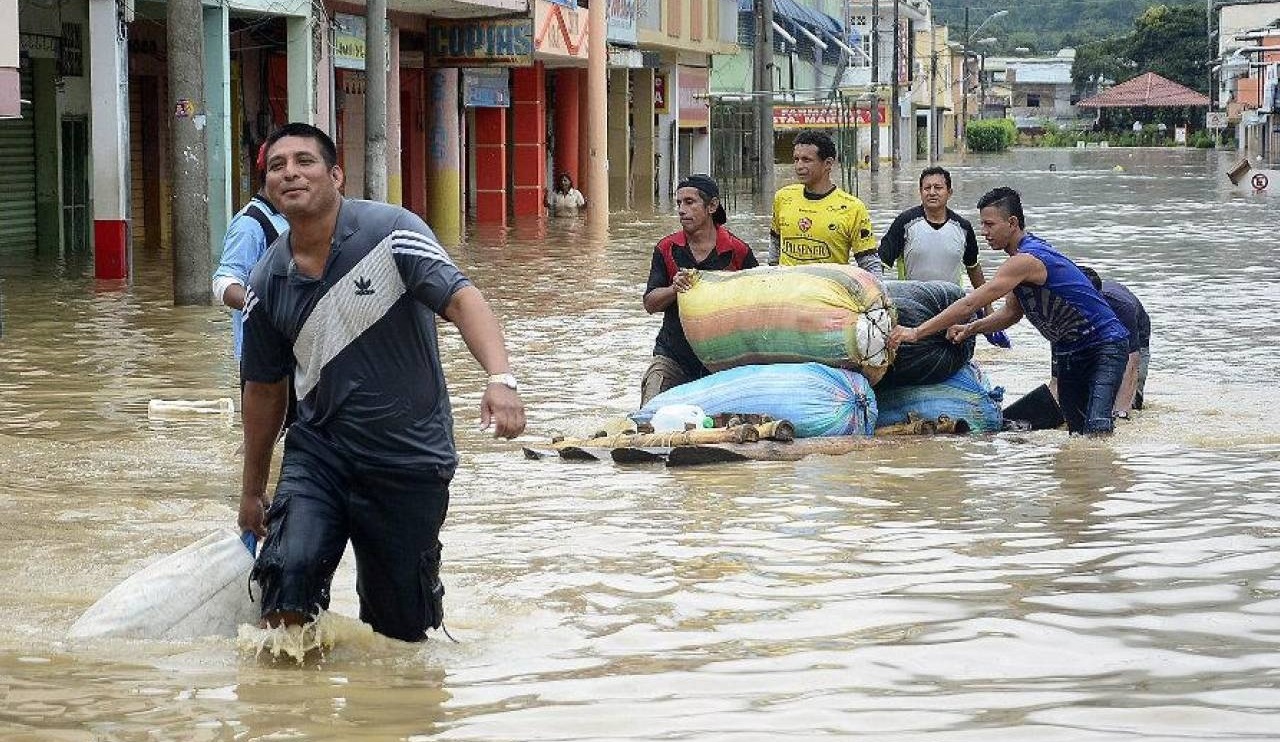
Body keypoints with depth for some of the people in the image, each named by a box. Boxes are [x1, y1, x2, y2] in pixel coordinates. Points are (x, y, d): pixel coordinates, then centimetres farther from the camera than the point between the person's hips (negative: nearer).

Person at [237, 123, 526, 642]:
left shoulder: (389, 231, -12)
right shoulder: (267, 284, 1)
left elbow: (460, 299, -21)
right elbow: (265, 388, 13)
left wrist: (500, 378, -40)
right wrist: (252, 491, 20)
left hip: (410, 459, -2)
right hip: (319, 450, 3)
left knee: (400, 627, 5)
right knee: (289, 567, -23)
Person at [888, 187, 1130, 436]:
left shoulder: (1026, 260, -25)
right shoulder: (1023, 256, 6)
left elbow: (970, 304, -28)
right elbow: (1012, 312, 14)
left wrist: (916, 332, -27)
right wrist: (970, 329, -4)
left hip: (1106, 345, -10)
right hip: (1068, 353, 10)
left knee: (1096, 430, -24)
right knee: (1077, 432, 8)